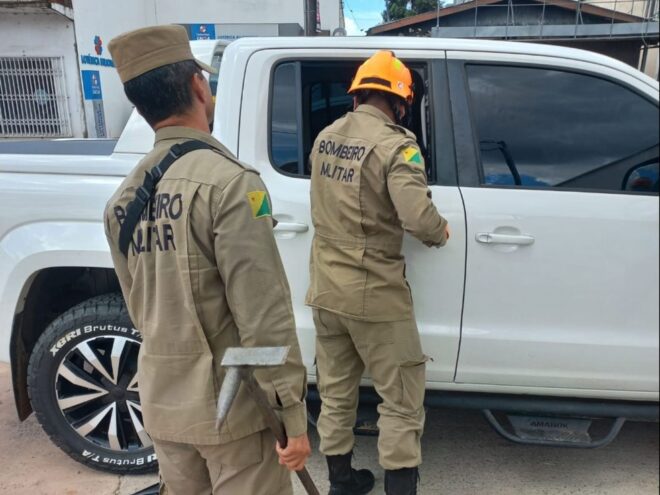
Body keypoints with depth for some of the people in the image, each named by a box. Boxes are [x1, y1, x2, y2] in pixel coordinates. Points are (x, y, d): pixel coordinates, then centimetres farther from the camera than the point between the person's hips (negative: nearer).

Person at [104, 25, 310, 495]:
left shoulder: (125, 197, 3)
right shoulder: (226, 180, -19)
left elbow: (141, 309, 12)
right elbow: (263, 312, -22)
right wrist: (292, 411, -15)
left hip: (162, 402, 7)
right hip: (230, 403, -7)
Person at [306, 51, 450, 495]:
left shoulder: (325, 138, 6)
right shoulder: (395, 144, -15)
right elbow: (417, 217, -25)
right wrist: (442, 231, -5)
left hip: (325, 290, 7)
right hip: (373, 294, -7)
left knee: (336, 392, 20)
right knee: (401, 400, 8)